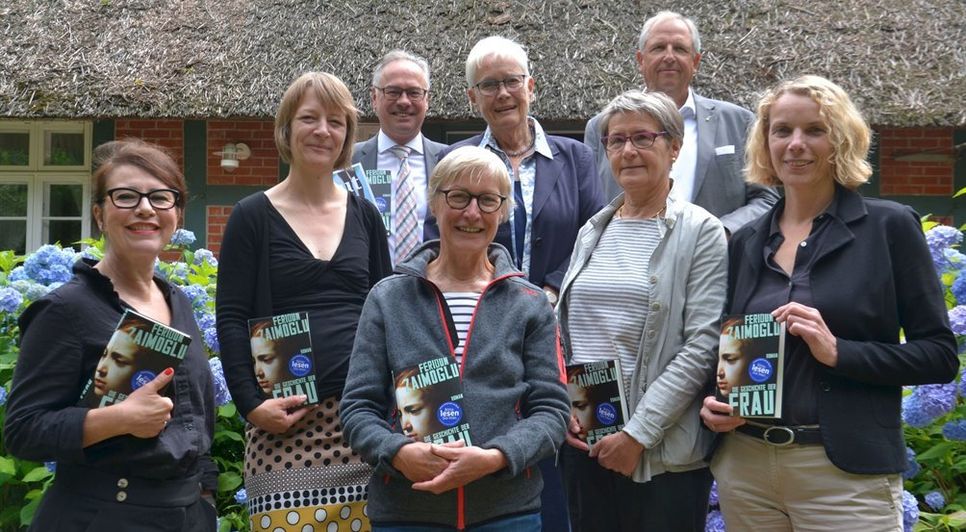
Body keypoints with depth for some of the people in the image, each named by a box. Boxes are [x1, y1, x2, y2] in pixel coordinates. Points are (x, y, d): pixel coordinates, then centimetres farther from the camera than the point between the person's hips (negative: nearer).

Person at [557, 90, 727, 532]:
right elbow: (562, 331, 15)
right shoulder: (592, 231, 11)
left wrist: (638, 433, -14)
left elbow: (702, 346, -11)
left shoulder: (700, 232, -5)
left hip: (662, 452, -5)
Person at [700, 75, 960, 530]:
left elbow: (939, 354, -5)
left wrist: (838, 351, -17)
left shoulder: (890, 227, -3)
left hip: (848, 474, -4)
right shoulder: (746, 241, 8)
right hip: (745, 466, 4)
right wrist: (713, 405, -3)